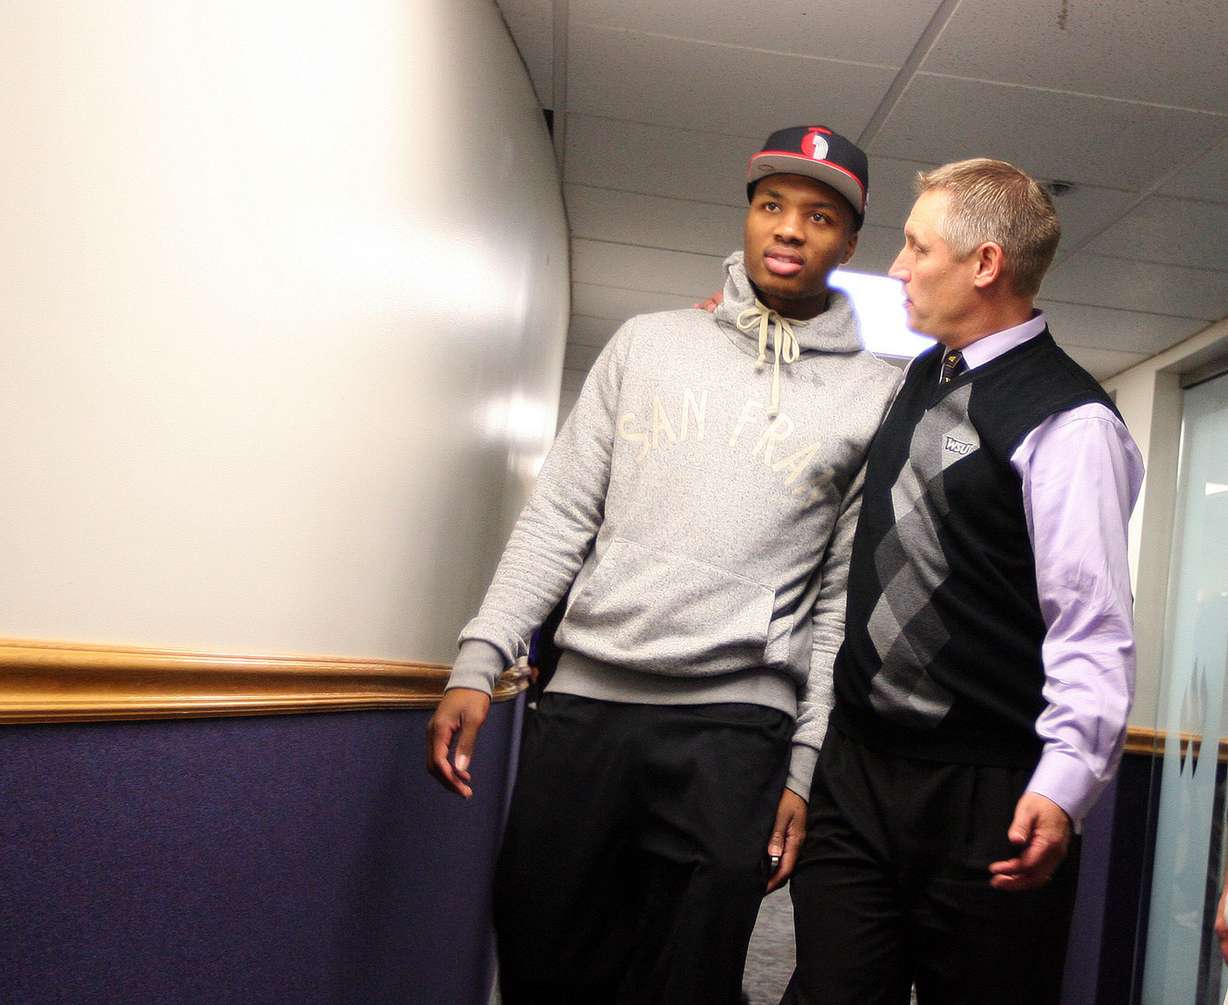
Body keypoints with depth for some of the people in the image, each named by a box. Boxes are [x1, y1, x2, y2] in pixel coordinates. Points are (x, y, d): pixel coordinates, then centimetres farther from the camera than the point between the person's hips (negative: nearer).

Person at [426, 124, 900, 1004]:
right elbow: (560, 518, 7)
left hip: (734, 729, -1)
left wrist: (805, 766, 1)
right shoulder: (649, 343, 11)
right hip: (584, 701, 2)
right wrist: (479, 662, -2)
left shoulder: (876, 397, 6)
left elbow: (845, 597, 5)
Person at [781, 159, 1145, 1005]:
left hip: (989, 799, -7)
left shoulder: (1065, 420, -13)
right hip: (856, 771, 7)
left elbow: (1094, 626, -16)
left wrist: (1064, 783, -26)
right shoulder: (920, 381, 12)